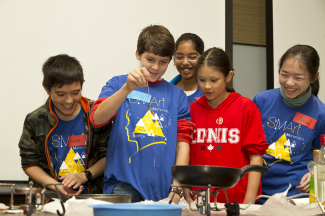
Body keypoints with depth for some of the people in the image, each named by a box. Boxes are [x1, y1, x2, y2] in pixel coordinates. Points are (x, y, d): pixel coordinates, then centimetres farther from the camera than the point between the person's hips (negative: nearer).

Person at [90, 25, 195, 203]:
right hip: (124, 185, -2)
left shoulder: (176, 95, 14)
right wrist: (127, 88, -22)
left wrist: (177, 189, -3)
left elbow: (183, 143, 7)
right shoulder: (118, 84, 9)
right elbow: (97, 119, -8)